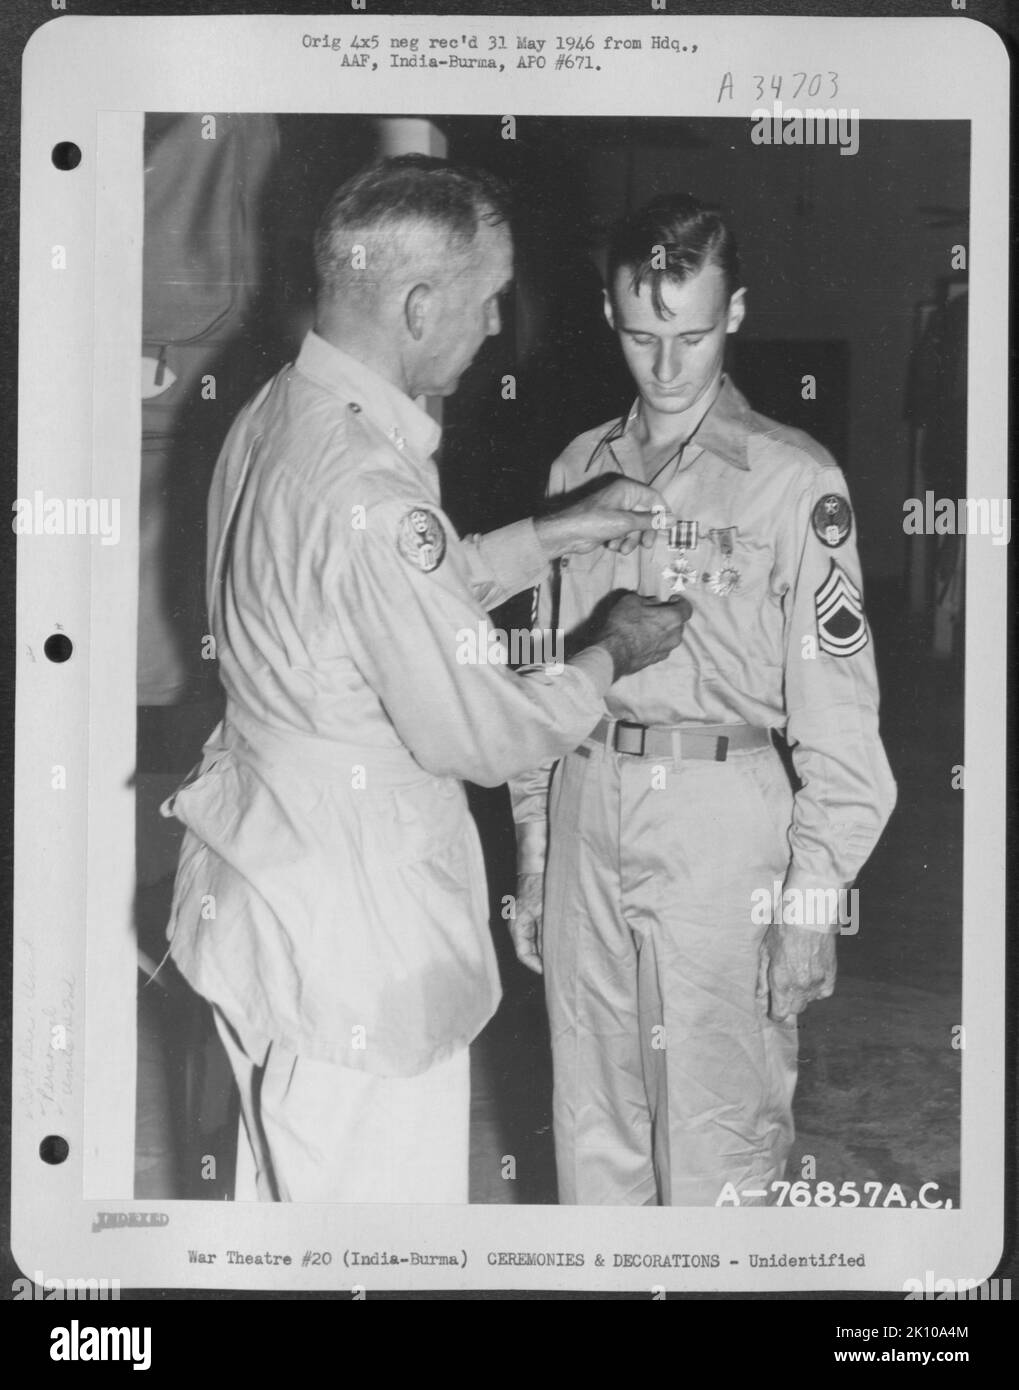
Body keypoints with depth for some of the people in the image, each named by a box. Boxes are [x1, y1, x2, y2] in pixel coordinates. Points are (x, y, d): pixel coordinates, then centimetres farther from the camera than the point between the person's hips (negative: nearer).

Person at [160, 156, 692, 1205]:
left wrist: (554, 534, 12)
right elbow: (481, 734, -21)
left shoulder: (272, 417, 3)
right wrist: (612, 652, -4)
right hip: (353, 940, -10)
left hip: (263, 880, 10)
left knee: (283, 1184, 25)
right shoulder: (369, 493, -29)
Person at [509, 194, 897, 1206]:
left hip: (723, 817, -4)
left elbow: (835, 703, -6)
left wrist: (813, 895, -9)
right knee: (591, 1114, 13)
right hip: (585, 810, 5)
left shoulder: (792, 479, -5)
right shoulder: (579, 468, 10)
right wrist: (531, 856, 12)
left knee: (716, 1130, 1)